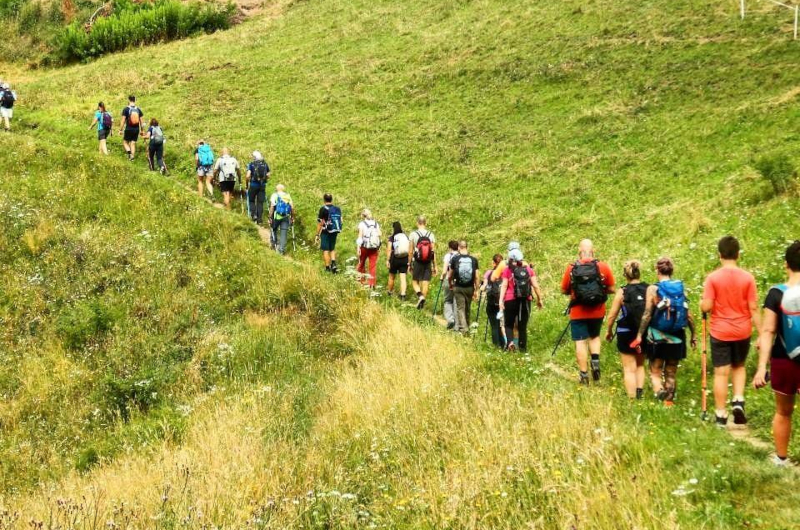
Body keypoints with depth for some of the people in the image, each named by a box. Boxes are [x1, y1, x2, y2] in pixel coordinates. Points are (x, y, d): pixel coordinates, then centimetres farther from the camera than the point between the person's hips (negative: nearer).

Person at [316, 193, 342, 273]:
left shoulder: (323, 209, -10)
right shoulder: (338, 209, 6)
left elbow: (320, 223, -10)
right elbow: (340, 221, 10)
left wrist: (317, 234, -4)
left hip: (326, 232, -5)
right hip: (335, 232, 5)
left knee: (325, 250, 2)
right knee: (332, 249, 17)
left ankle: (327, 267, 1)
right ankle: (333, 263, -3)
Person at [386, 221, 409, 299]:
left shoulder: (392, 238, -7)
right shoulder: (406, 237, 2)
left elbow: (389, 250, -11)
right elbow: (409, 250, 1)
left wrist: (387, 260, -7)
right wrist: (409, 261, 7)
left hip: (395, 259, -2)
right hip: (404, 260, 2)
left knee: (392, 277, 17)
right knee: (403, 278, 0)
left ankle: (390, 292, 33)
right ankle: (403, 295, -10)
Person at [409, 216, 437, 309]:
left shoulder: (413, 234, -5)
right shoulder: (431, 234, 0)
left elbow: (410, 251, -3)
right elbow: (433, 252, 2)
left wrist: (410, 263, 7)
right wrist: (434, 266, 8)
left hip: (417, 262, -2)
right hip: (428, 263, 2)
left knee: (414, 281, 10)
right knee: (425, 283, 7)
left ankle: (420, 295, -15)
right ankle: (422, 302, 7)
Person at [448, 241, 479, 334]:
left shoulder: (455, 259, -5)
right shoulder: (473, 260, -2)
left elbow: (450, 275, 2)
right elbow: (476, 277, -2)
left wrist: (450, 284, 21)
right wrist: (476, 290, 5)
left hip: (458, 287, -2)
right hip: (470, 288, 2)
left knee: (460, 308, 0)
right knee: (467, 308, 16)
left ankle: (463, 328, -15)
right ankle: (466, 326, 27)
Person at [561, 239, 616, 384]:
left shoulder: (572, 268, -7)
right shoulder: (603, 267, -6)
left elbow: (564, 290, 1)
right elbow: (611, 289, -1)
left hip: (578, 312, -1)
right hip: (597, 311, 2)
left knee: (580, 341, 5)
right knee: (594, 336, 23)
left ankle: (584, 374, 4)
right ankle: (595, 360, -1)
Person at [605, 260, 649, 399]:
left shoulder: (622, 292, -12)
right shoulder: (648, 289, -7)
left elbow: (612, 316, -7)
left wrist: (609, 331, 11)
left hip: (626, 334, -3)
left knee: (629, 368, 6)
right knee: (640, 365, 22)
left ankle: (632, 398, 2)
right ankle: (640, 394, 11)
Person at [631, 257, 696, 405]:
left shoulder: (653, 289, -9)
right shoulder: (681, 288, 1)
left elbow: (647, 314, -12)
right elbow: (688, 315, 2)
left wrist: (639, 336, -5)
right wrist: (693, 335, 12)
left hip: (657, 337, -3)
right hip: (677, 338, 3)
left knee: (655, 372, 5)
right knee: (671, 373, 15)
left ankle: (660, 392, -23)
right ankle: (669, 401, 17)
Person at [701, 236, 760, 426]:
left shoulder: (713, 278, -10)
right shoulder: (747, 277, -6)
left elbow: (706, 307, -13)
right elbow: (753, 308, -6)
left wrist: (701, 303, 10)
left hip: (720, 332, -2)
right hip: (742, 331, 2)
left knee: (721, 373, 3)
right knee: (739, 366, 22)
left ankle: (721, 415, 5)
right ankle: (738, 401, 3)